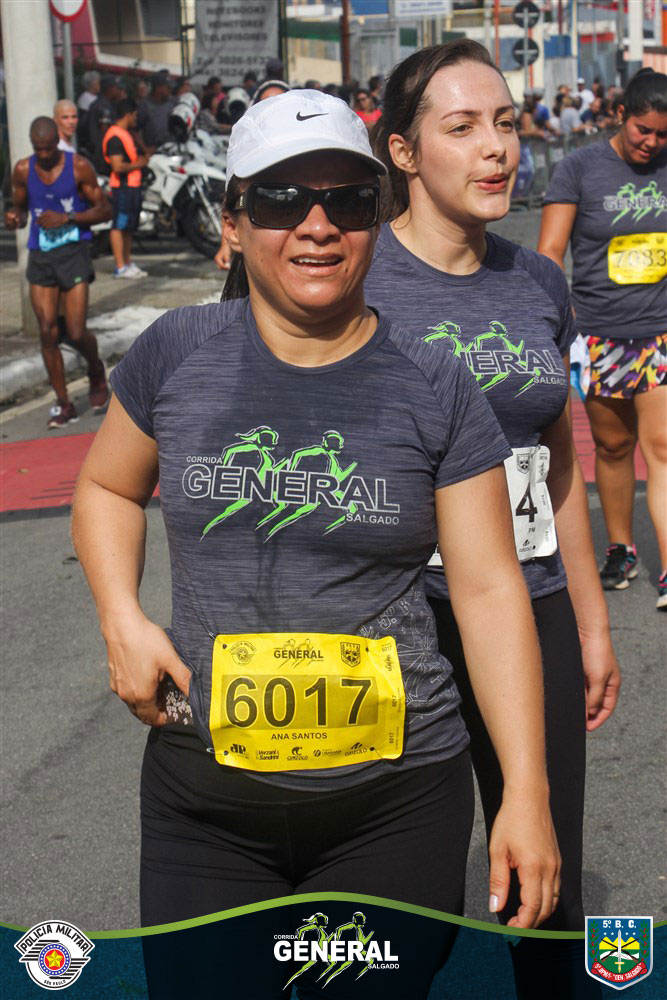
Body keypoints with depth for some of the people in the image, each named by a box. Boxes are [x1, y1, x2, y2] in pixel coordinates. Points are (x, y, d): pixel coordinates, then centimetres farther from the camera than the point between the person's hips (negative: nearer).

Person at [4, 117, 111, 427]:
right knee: (47, 333, -2)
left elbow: (104, 210, -3)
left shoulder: (78, 167, -6)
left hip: (73, 252, -3)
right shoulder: (23, 170, 3)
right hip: (40, 256, 3)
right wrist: (14, 217, -8)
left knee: (76, 333, -8)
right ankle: (63, 403, 8)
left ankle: (96, 372, 26)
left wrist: (66, 218, -17)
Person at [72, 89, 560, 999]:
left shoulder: (436, 390, -4)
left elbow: (490, 589, -3)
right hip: (205, 796, 1)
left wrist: (527, 792, -6)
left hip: (397, 800, -1)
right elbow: (108, 487, 15)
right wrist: (123, 622, -3)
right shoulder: (176, 354, -1)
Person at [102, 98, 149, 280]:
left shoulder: (126, 134, 18)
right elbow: (117, 166, -23)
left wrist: (142, 158, 14)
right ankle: (120, 267, -7)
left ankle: (128, 263, 23)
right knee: (119, 225, -7)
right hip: (122, 187, -11)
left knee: (129, 227, 15)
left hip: (132, 185, 11)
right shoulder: (115, 137, -15)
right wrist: (137, 164, -12)